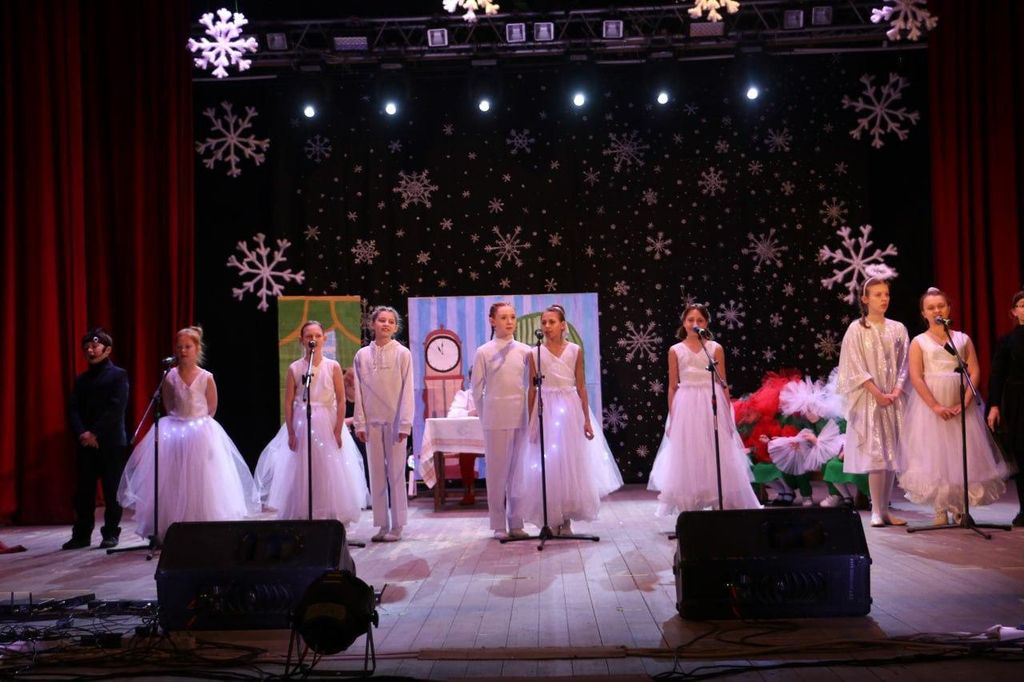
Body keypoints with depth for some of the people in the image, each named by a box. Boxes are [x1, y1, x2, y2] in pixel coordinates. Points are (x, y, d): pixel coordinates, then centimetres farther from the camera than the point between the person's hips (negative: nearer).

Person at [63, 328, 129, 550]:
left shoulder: (119, 375, -1)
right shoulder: (81, 379, 15)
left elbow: (116, 409, -11)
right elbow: (73, 409, 6)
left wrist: (96, 434, -16)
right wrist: (81, 433, -11)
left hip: (111, 442, -5)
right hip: (85, 443, 5)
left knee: (112, 490, 1)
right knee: (83, 490, 5)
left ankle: (111, 533, 8)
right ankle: (82, 534, 12)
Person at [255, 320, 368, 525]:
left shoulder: (333, 367, -1)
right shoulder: (295, 368, 1)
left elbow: (341, 401, -2)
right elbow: (288, 403, 1)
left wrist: (338, 431, -7)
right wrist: (291, 433, -4)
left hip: (328, 425, 0)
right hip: (301, 425, 1)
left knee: (330, 475, 2)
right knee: (301, 476, 3)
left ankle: (331, 521, 11)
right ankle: (302, 520, 12)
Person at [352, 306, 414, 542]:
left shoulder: (402, 354, -1)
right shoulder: (362, 355, 7)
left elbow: (407, 390, -3)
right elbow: (358, 392, 7)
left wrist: (405, 424, -8)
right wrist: (359, 423, 2)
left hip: (395, 421, -3)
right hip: (372, 421, 3)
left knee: (396, 473, 1)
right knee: (376, 474, 6)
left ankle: (397, 526, 8)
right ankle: (382, 524, 14)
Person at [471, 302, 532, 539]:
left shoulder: (524, 351, 4)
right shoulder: (484, 352, -1)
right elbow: (477, 388, 4)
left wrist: (529, 411, 5)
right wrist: (485, 416, 6)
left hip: (521, 416, 2)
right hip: (495, 418, -2)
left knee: (518, 470, 6)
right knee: (497, 470, 2)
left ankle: (516, 523, 16)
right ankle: (499, 525, 11)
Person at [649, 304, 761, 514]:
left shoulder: (716, 348, 4)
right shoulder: (675, 350, 4)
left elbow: (723, 383, 5)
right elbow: (672, 386, 5)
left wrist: (728, 413, 2)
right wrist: (671, 417, 2)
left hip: (712, 405, 0)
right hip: (686, 407, 0)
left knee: (718, 458, 2)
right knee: (687, 459, 3)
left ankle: (720, 504, 12)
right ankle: (689, 507, 10)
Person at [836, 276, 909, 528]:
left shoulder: (898, 329, 9)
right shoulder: (856, 329, -3)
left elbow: (903, 365, 7)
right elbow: (855, 368, -7)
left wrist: (896, 391, -8)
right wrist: (878, 394, -14)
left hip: (894, 400, 4)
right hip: (869, 399, -4)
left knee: (892, 455, 5)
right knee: (876, 455, -8)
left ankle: (885, 509, 12)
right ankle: (877, 512, -4)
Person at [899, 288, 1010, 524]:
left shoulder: (963, 339, 9)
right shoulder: (919, 342, 3)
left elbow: (975, 372, 2)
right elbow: (916, 377, -6)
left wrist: (965, 403, -12)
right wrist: (936, 406, -17)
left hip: (961, 404, 2)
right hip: (930, 403, -2)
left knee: (962, 454, 1)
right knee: (934, 453, -2)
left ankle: (960, 508, 9)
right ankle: (941, 509, 3)